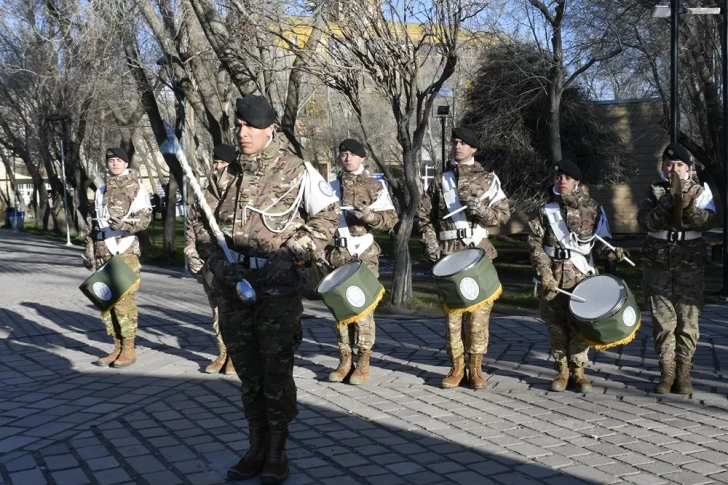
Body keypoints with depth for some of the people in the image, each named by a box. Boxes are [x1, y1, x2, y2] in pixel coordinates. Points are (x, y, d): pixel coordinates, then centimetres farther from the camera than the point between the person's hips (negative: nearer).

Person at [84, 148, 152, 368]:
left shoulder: (136, 187, 2)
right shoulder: (101, 190, 18)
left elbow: (145, 217, -7)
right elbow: (92, 222, 20)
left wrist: (125, 223, -26)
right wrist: (89, 250, 15)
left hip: (125, 250, -6)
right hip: (102, 251, 6)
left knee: (124, 298, -10)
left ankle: (129, 349, -1)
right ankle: (117, 347, 16)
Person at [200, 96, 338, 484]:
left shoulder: (297, 171, -7)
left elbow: (327, 217, 0)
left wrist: (293, 254, -9)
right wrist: (217, 261, -5)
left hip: (278, 290, -4)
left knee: (276, 375, 3)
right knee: (249, 376, 13)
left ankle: (276, 454, 17)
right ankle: (257, 450, 25)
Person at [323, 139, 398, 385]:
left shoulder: (376, 186, 3)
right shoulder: (332, 187, 13)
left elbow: (392, 217, -1)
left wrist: (371, 216, -19)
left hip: (364, 255, -4)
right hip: (337, 254, 4)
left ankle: (363, 362, 3)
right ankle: (344, 360, 14)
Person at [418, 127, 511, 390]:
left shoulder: (488, 179, 7)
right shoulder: (441, 181, 12)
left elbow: (503, 214, 2)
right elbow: (425, 215, 16)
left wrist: (481, 209, -16)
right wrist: (430, 241, 2)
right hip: (449, 253, 2)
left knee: (479, 310, -2)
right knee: (451, 309, 2)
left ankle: (476, 369, 8)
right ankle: (456, 367, 11)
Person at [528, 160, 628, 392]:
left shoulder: (591, 208, 3)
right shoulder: (546, 210, 4)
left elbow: (600, 241, 5)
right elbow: (535, 243, 0)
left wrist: (611, 252, -17)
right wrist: (545, 273, -10)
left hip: (582, 274, -1)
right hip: (554, 275, 1)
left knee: (580, 322, 0)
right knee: (556, 323, 4)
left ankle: (578, 371, 13)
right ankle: (562, 371, 16)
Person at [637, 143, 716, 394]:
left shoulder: (700, 190, 4)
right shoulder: (654, 191, 6)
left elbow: (708, 221, -11)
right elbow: (645, 222, -8)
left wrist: (688, 206, -28)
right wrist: (666, 206, -24)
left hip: (690, 268, 0)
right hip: (657, 267, 0)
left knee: (688, 322, -1)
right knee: (663, 322, 2)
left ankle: (683, 373, 8)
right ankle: (667, 373, 10)